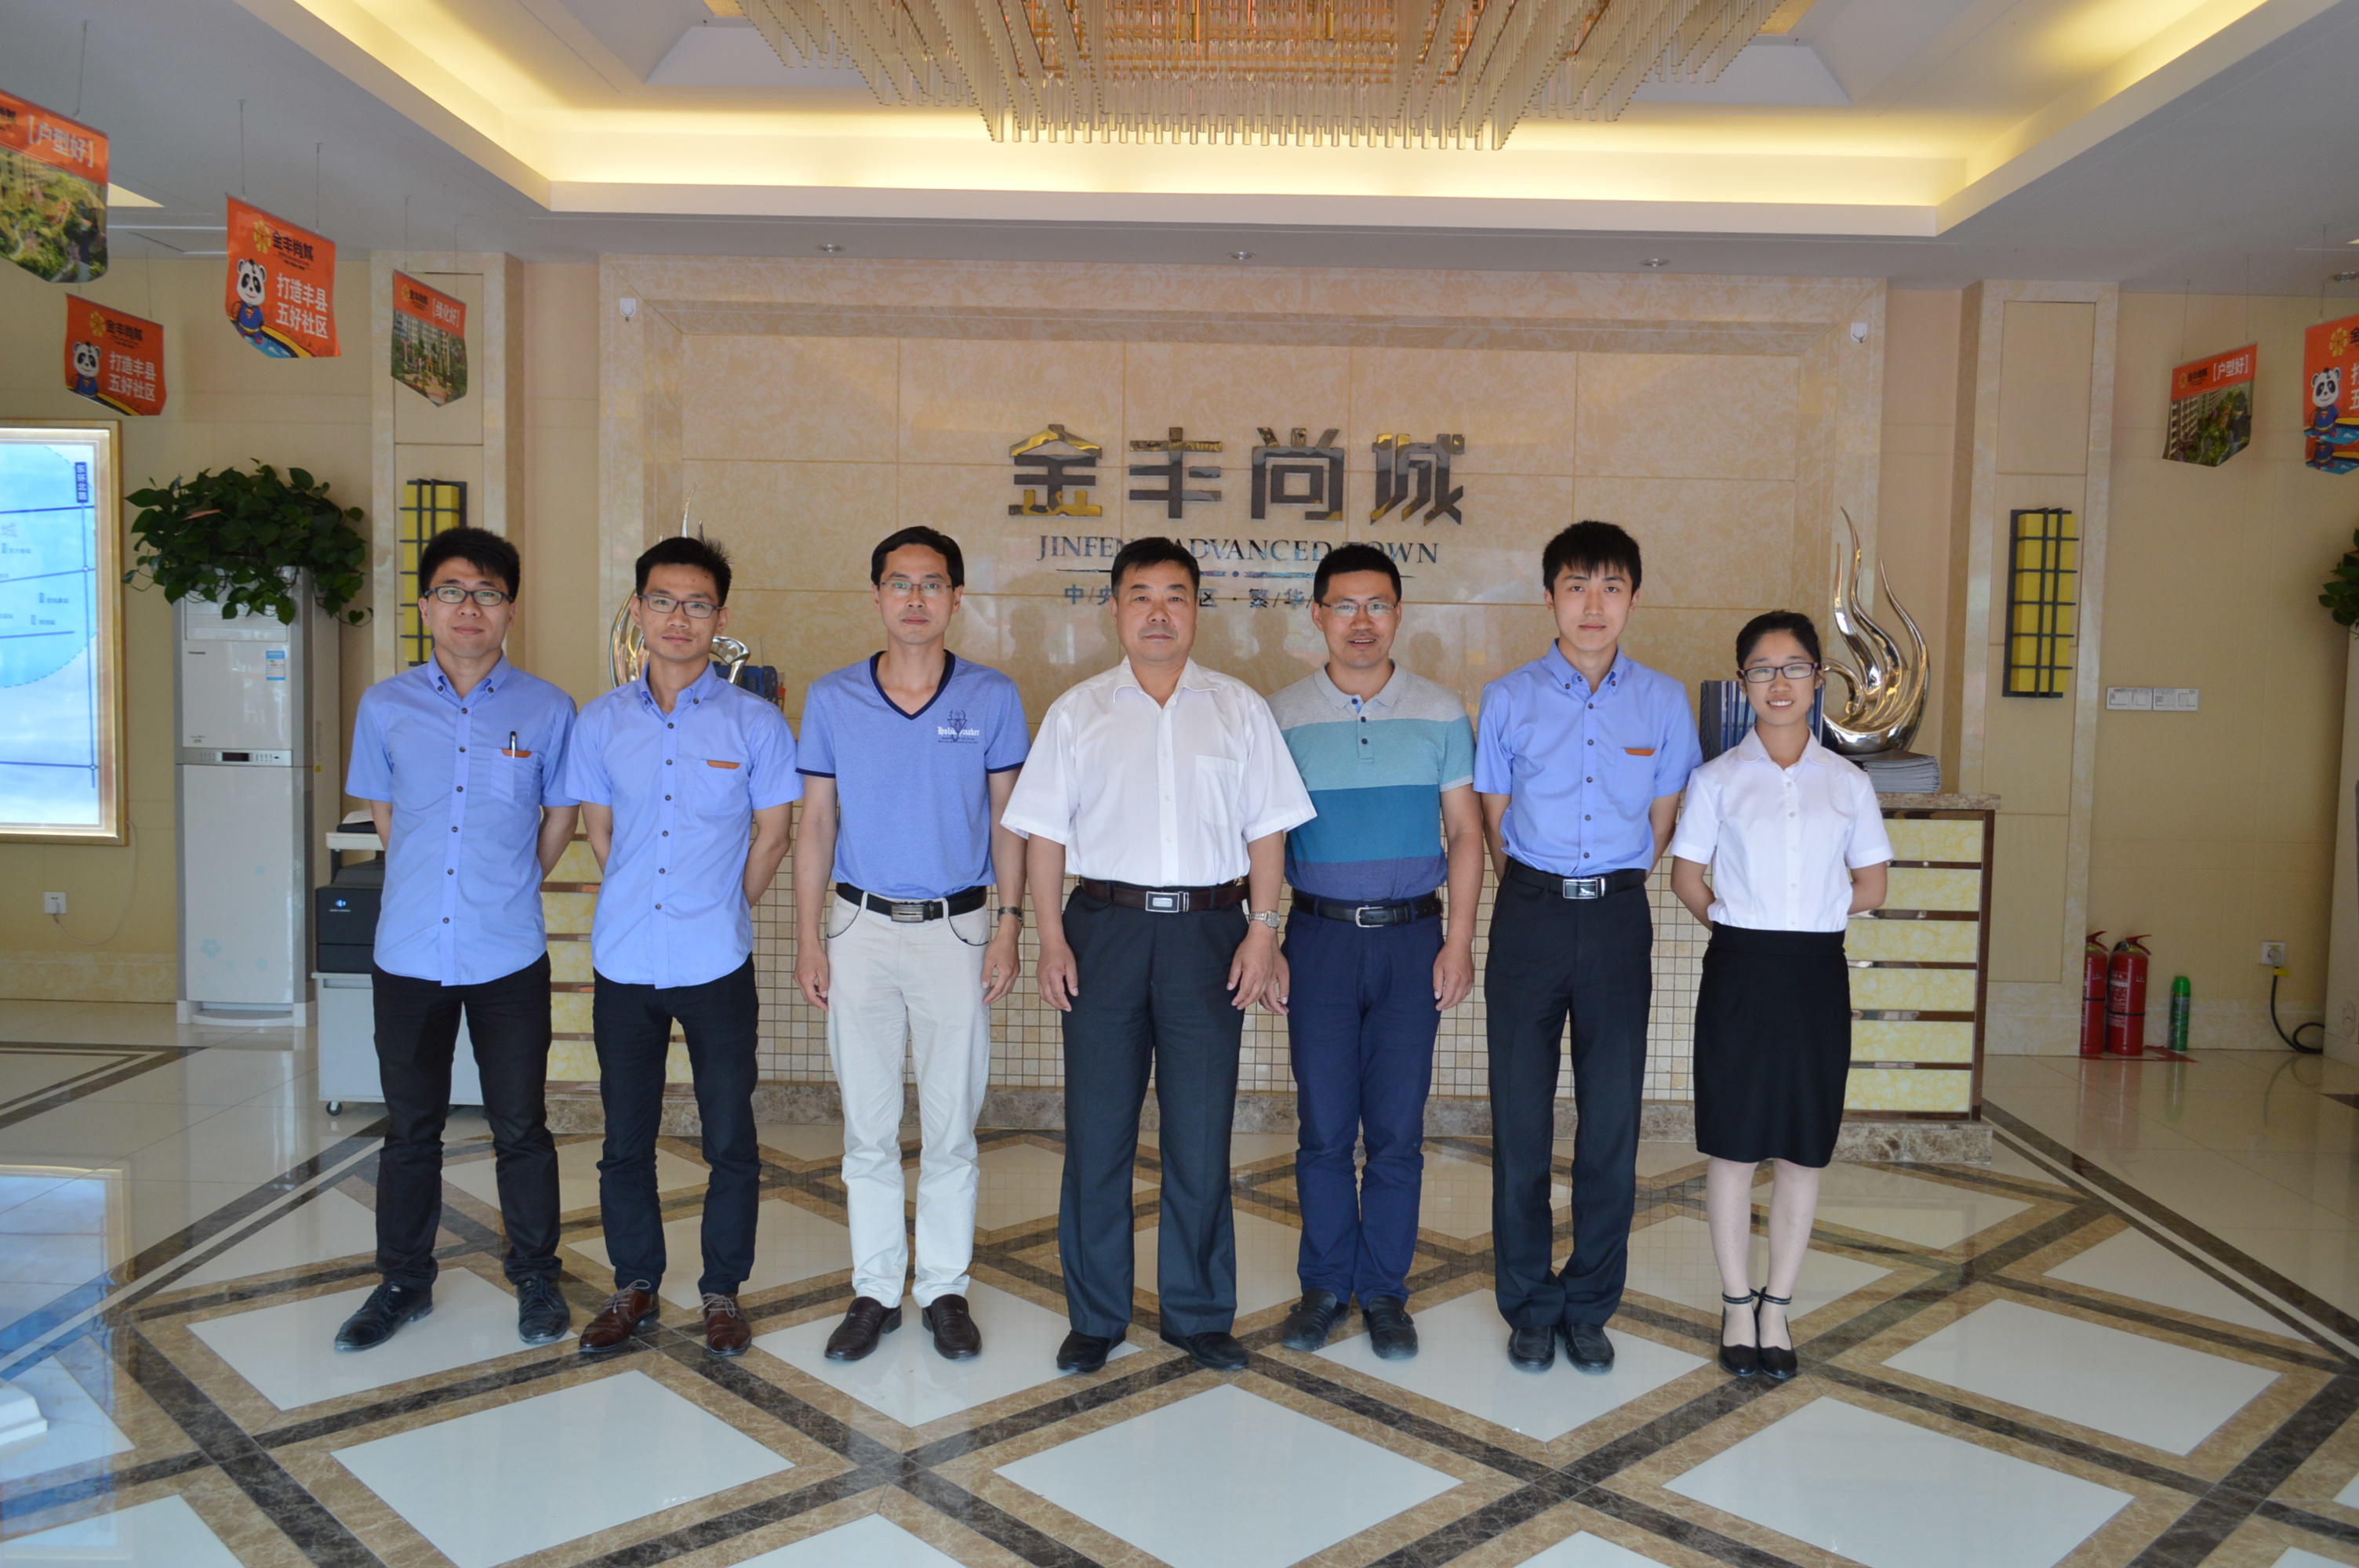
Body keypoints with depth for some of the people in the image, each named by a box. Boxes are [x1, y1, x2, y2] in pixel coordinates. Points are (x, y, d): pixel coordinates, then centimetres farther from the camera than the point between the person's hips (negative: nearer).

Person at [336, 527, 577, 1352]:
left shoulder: (547, 710, -3)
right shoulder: (385, 706, 2)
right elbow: (383, 812, 15)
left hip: (509, 958, -2)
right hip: (409, 952, 2)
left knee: (521, 1128, 8)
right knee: (409, 1129, 14)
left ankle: (536, 1277, 25)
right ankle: (404, 1282, 31)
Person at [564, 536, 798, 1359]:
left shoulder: (755, 722, -4)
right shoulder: (602, 721, 3)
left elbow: (770, 836, 3)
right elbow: (599, 831, 12)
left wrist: (722, 915, 8)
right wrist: (640, 907, 13)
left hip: (717, 966, -2)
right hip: (624, 961, 2)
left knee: (730, 1138, 7)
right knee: (625, 1137, 13)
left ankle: (723, 1289, 24)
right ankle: (634, 1284, 30)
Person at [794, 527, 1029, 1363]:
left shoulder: (993, 696, 0)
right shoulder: (831, 698, 2)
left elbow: (1008, 820, 3)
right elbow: (815, 823, 5)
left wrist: (1008, 927, -3)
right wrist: (808, 937, 0)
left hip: (957, 929, -1)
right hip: (860, 929, 1)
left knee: (951, 1126, 6)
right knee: (867, 1126, 8)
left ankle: (945, 1288, 20)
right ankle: (874, 1290, 21)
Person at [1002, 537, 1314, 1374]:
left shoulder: (1239, 708, 8)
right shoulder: (1077, 711, 7)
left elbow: (1266, 831, 6)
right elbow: (1045, 833, 5)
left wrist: (1263, 932, -3)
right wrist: (1051, 940, -3)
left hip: (1209, 929, 0)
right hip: (1106, 927, 0)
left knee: (1201, 1134, 5)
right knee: (1097, 1132, 6)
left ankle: (1199, 1312, 21)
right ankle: (1094, 1314, 20)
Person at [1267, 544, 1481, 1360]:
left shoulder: (1442, 714, 4)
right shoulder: (1281, 715, 3)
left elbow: (1465, 835, 6)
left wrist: (1459, 942, -2)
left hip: (1412, 935, 0)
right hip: (1319, 935, 0)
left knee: (1397, 1130, 5)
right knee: (1324, 1127, 5)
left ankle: (1384, 1292, 19)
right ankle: (1325, 1285, 21)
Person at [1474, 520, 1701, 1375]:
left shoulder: (1663, 702, 4)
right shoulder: (1509, 699, 0)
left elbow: (1662, 822, 11)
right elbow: (1494, 822, 7)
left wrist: (1607, 889, 8)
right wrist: (1544, 896, 6)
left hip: (1618, 918, 1)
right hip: (1530, 915, -1)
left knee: (1612, 1122, 6)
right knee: (1521, 1119, 5)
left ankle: (1590, 1305, 23)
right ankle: (1530, 1305, 20)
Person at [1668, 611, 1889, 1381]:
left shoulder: (1848, 782, 4)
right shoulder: (1717, 779, 0)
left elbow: (1871, 888, 8)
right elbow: (1687, 877, 6)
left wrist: (1800, 918, 3)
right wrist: (1741, 924, 1)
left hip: (1816, 975, 2)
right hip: (1739, 972, -1)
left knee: (1803, 1149, 8)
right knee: (1733, 1146, 5)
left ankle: (1777, 1307, 22)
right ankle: (1737, 1306, 20)